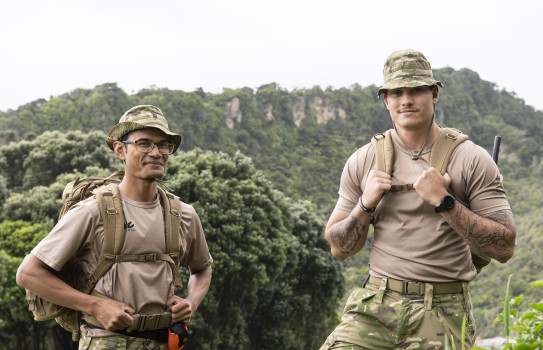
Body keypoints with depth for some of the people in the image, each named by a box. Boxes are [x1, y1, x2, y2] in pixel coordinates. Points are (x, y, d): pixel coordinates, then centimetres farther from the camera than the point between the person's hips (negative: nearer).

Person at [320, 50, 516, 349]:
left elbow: (504, 248, -7)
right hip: (375, 307, 2)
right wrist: (366, 204, -6)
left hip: (442, 315, -1)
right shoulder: (362, 161, 8)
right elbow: (339, 248, 11)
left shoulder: (472, 160, 0)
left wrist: (444, 202, -14)